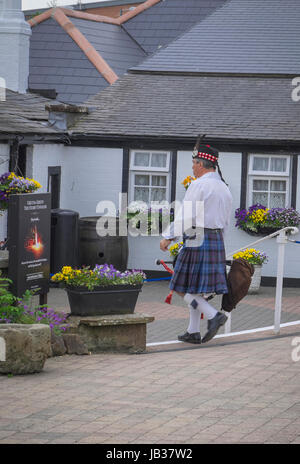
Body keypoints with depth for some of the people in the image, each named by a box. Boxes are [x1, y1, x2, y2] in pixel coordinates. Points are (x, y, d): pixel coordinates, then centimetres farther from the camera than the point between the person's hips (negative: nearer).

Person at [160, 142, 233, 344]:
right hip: (217, 241, 8)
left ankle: (214, 315, -16)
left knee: (184, 288, -2)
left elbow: (185, 215, -16)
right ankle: (193, 332, 13)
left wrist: (168, 237, -11)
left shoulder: (199, 185, -11)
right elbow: (226, 222, 18)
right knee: (197, 288, 13)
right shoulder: (224, 188, 15)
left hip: (196, 240, -8)